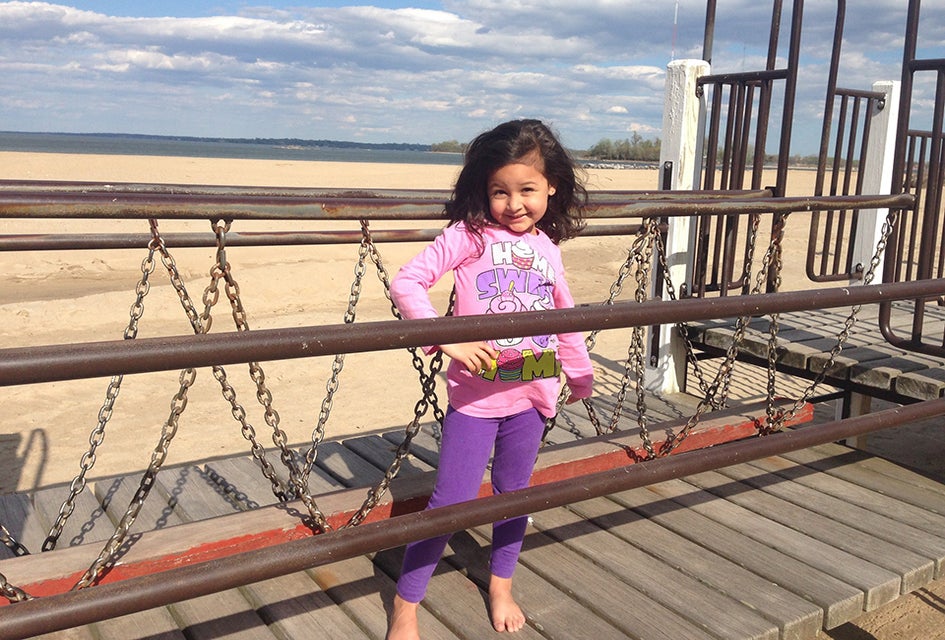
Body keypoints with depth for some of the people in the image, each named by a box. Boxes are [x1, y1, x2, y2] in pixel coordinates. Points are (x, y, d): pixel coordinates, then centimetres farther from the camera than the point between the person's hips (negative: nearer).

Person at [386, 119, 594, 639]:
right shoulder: (469, 236, -9)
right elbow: (406, 282, -18)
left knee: (514, 493, 18)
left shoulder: (548, 249, 6)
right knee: (451, 502, -1)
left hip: (531, 396, 5)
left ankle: (501, 587, 39)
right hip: (475, 396, -4)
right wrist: (447, 339, -27)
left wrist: (581, 374, 25)